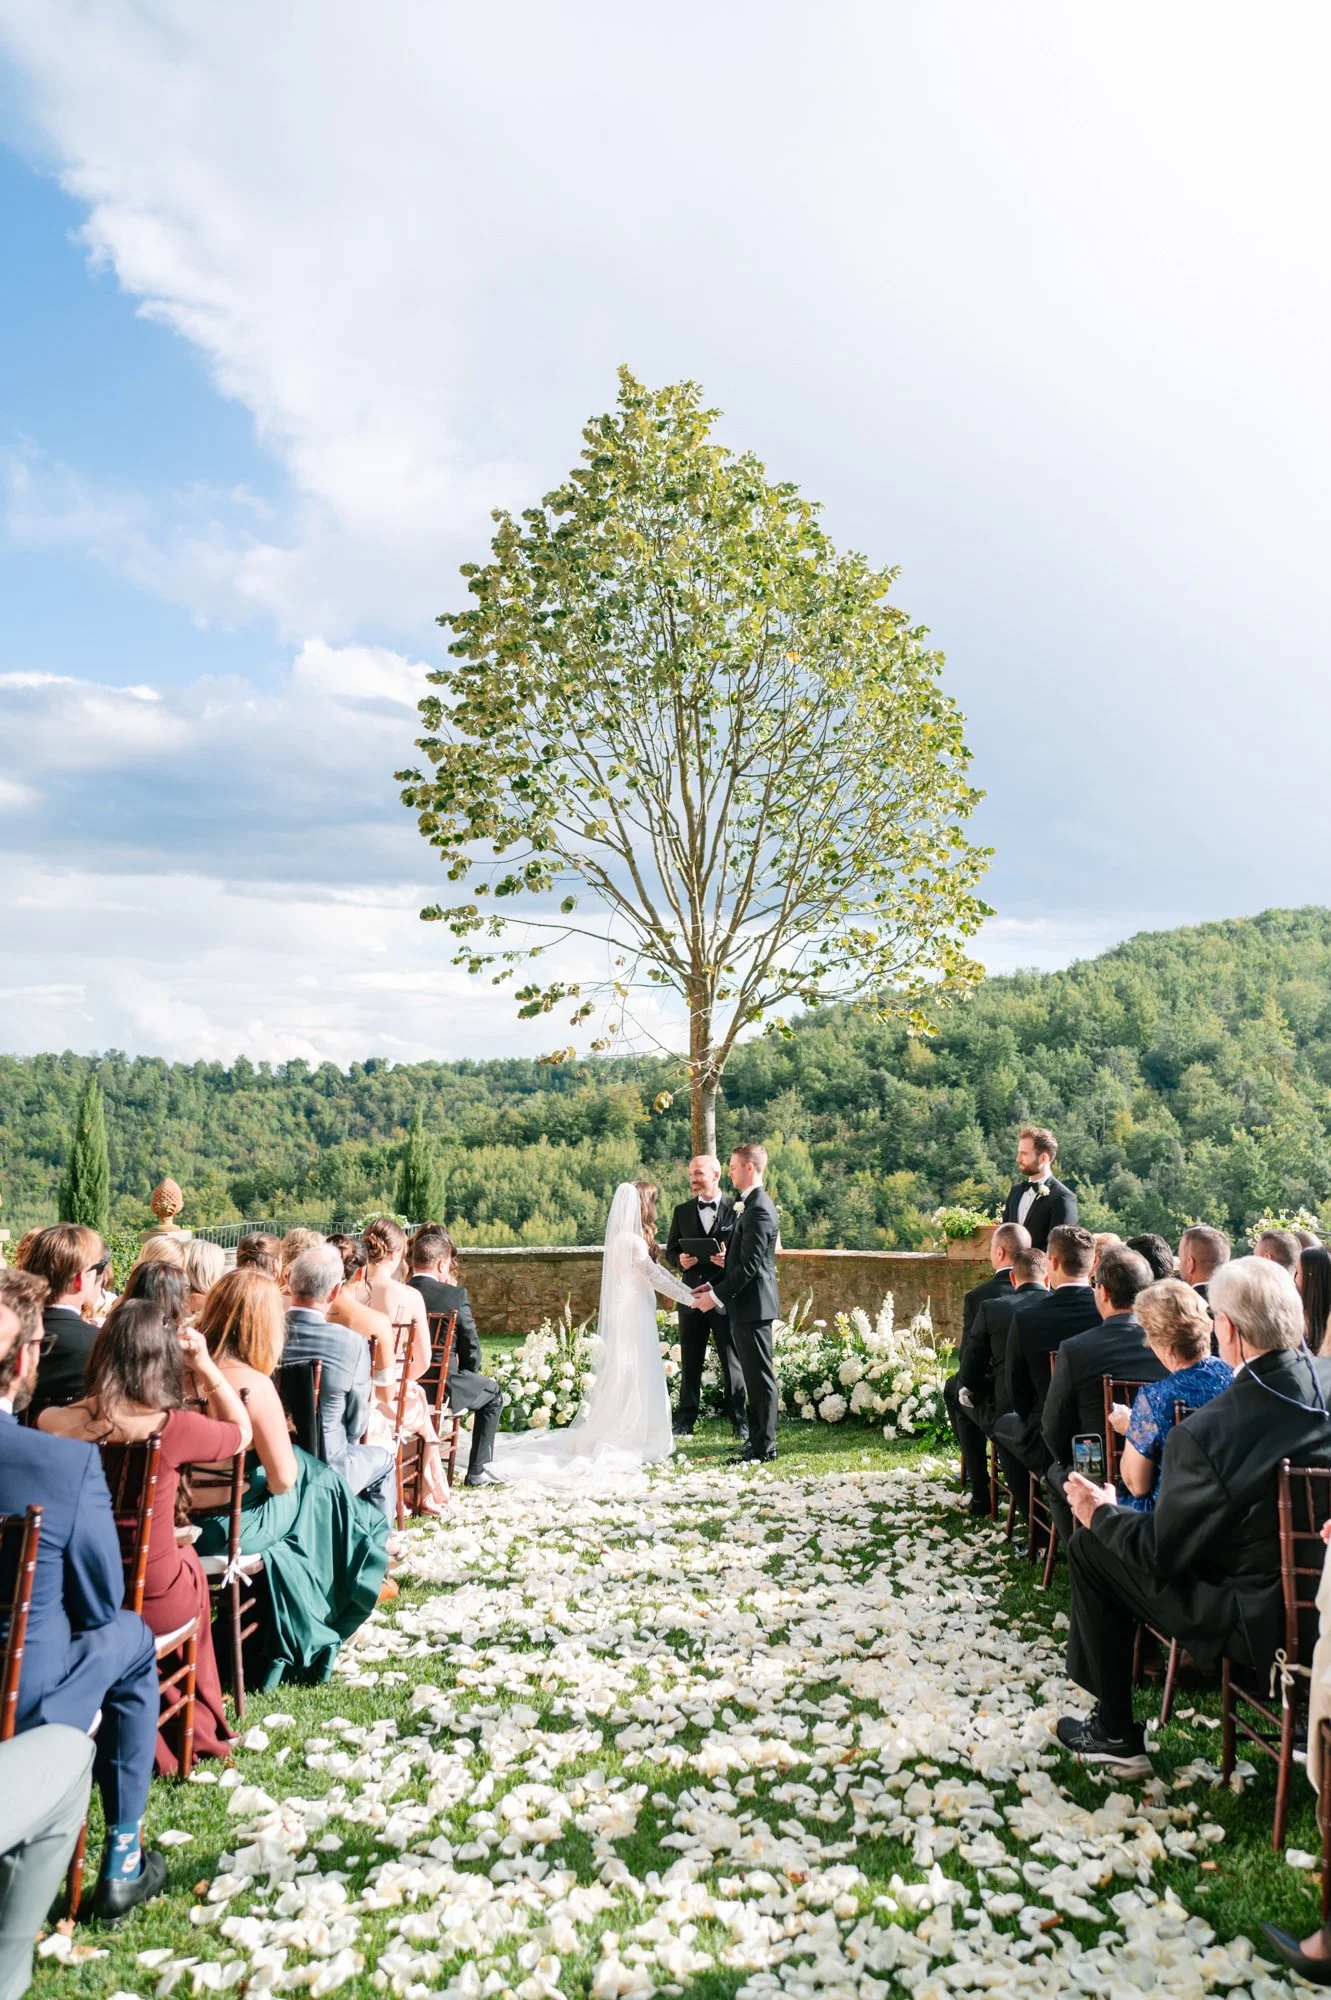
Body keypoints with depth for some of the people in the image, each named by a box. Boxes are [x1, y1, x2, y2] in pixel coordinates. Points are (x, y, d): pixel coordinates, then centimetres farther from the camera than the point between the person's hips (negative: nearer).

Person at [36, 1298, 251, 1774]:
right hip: (157, 1606, -3)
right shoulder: (173, 1428, -25)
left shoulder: (52, 1424, -15)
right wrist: (204, 1364, -6)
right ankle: (197, 1729, 46)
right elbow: (242, 1431, -4)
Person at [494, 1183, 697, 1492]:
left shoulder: (623, 1238, 11)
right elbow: (655, 1277, -17)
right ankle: (631, 1442, 5)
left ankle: (612, 1438, 22)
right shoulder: (633, 1241, -18)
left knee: (623, 1378, 14)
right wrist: (691, 1299, -10)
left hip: (625, 1315, 9)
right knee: (635, 1379, -2)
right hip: (634, 1318, -9)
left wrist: (690, 1291, 12)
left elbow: (657, 1270, 14)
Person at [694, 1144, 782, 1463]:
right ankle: (758, 1438, 24)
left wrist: (717, 1296, -17)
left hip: (752, 1305, -10)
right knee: (754, 1376, 15)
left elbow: (749, 1265, -22)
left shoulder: (758, 1208, -18)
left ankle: (764, 1448, 4)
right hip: (746, 1305, 10)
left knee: (760, 1377, -2)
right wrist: (713, 1284, 11)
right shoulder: (753, 1204, 13)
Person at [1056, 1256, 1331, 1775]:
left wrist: (1101, 1513, 3)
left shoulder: (1204, 1434, -29)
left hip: (1258, 1624, -7)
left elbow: (1159, 1554, -16)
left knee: (1089, 1550, 8)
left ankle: (1115, 1734, 22)